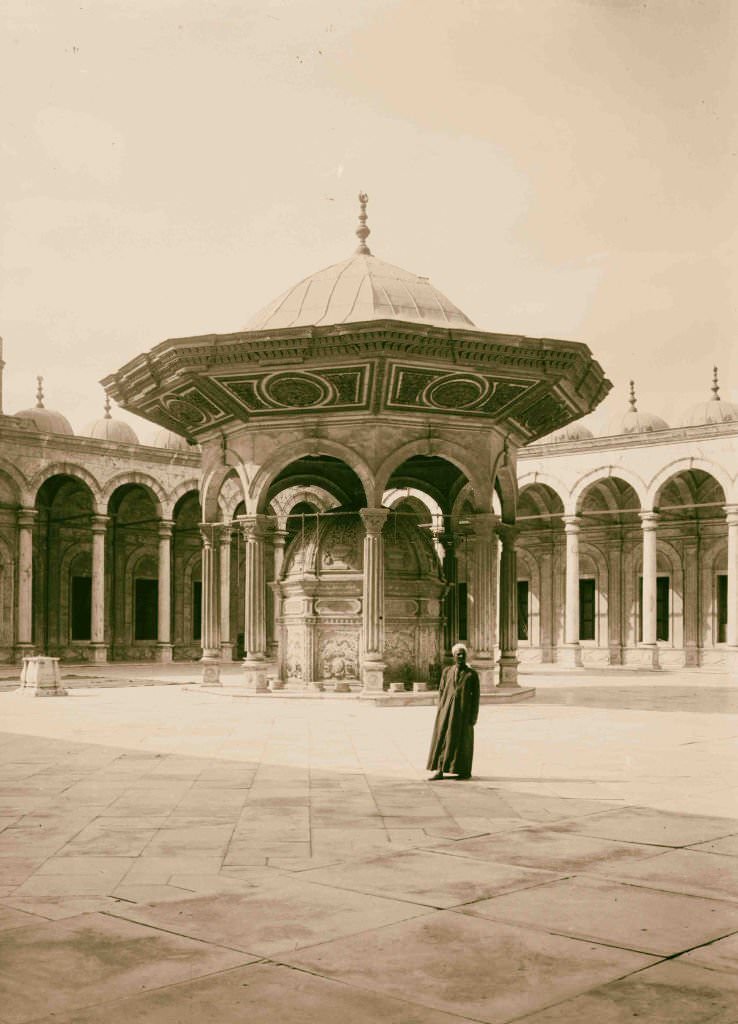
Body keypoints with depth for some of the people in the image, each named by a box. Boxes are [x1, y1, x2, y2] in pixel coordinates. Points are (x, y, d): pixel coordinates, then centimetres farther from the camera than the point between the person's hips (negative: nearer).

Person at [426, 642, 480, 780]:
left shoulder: (472, 674, 0)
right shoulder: (447, 671, 8)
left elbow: (475, 696, 0)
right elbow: (441, 691, 9)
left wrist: (474, 717, -6)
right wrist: (440, 711, 1)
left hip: (463, 710, -2)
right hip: (447, 710, 2)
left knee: (463, 740, 4)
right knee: (442, 739, -2)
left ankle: (465, 771, 17)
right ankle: (439, 771, 0)